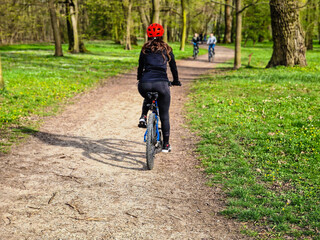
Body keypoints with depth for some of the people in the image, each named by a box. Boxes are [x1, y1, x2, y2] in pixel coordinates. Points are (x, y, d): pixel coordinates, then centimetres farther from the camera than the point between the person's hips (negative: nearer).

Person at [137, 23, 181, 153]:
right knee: (164, 116, 11)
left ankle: (143, 117, 12)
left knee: (147, 99, 38)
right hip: (161, 83, -1)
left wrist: (140, 79, 36)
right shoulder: (167, 49, 13)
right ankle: (165, 145, 15)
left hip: (145, 83, 1)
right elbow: (173, 66, 18)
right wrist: (176, 81, 32)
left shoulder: (145, 49, 14)